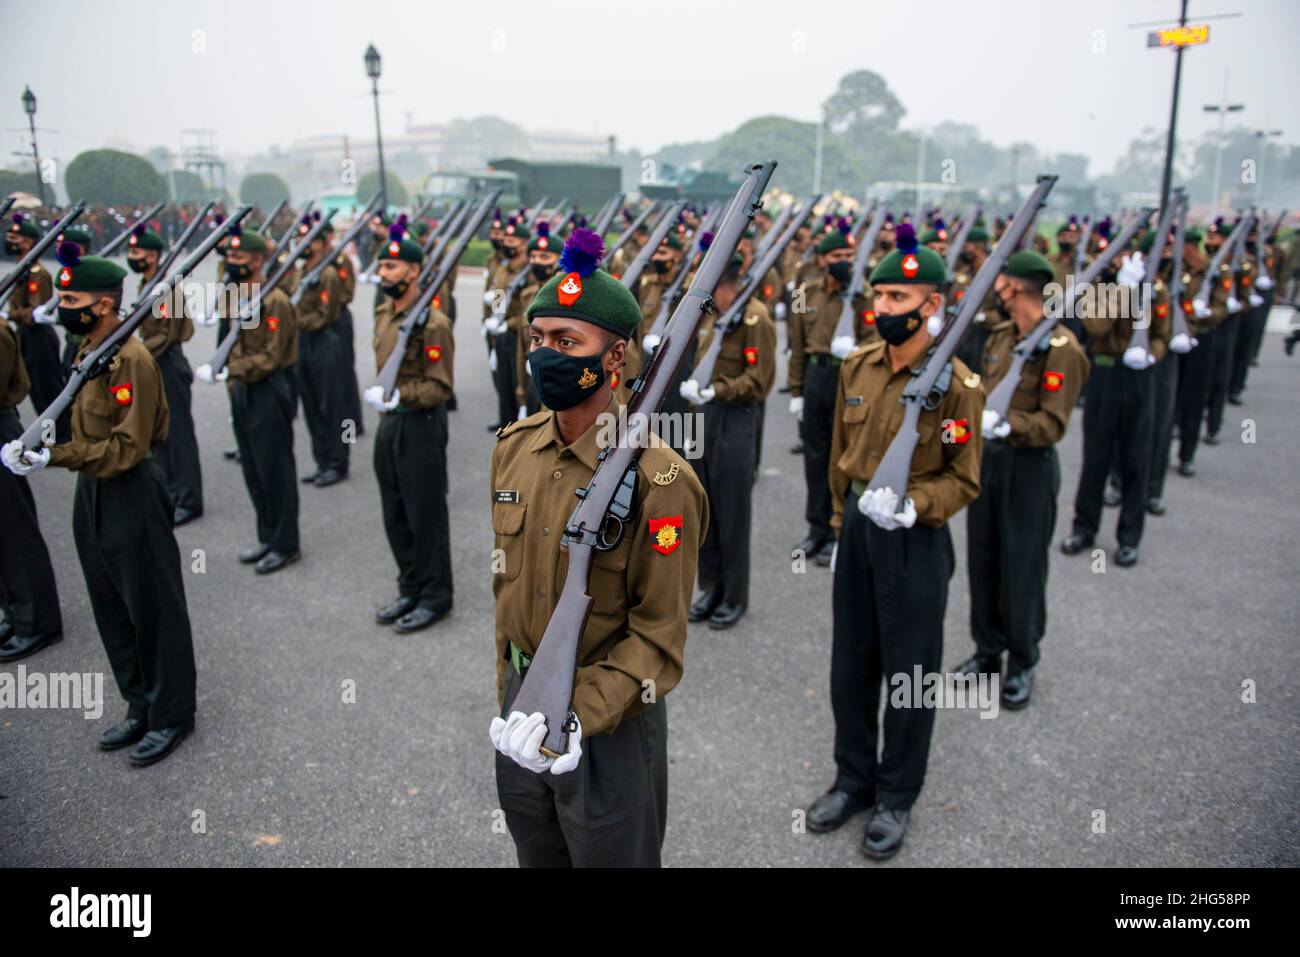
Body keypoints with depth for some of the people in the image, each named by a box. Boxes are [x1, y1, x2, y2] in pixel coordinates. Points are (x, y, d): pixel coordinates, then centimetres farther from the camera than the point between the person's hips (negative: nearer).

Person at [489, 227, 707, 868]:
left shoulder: (659, 479, -22)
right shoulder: (513, 448, -2)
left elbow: (658, 638, -17)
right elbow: (500, 577, 8)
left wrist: (577, 718, -26)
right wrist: (496, 693, 10)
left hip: (613, 723, -6)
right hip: (517, 702, 6)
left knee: (609, 855, 17)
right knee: (536, 857, 25)